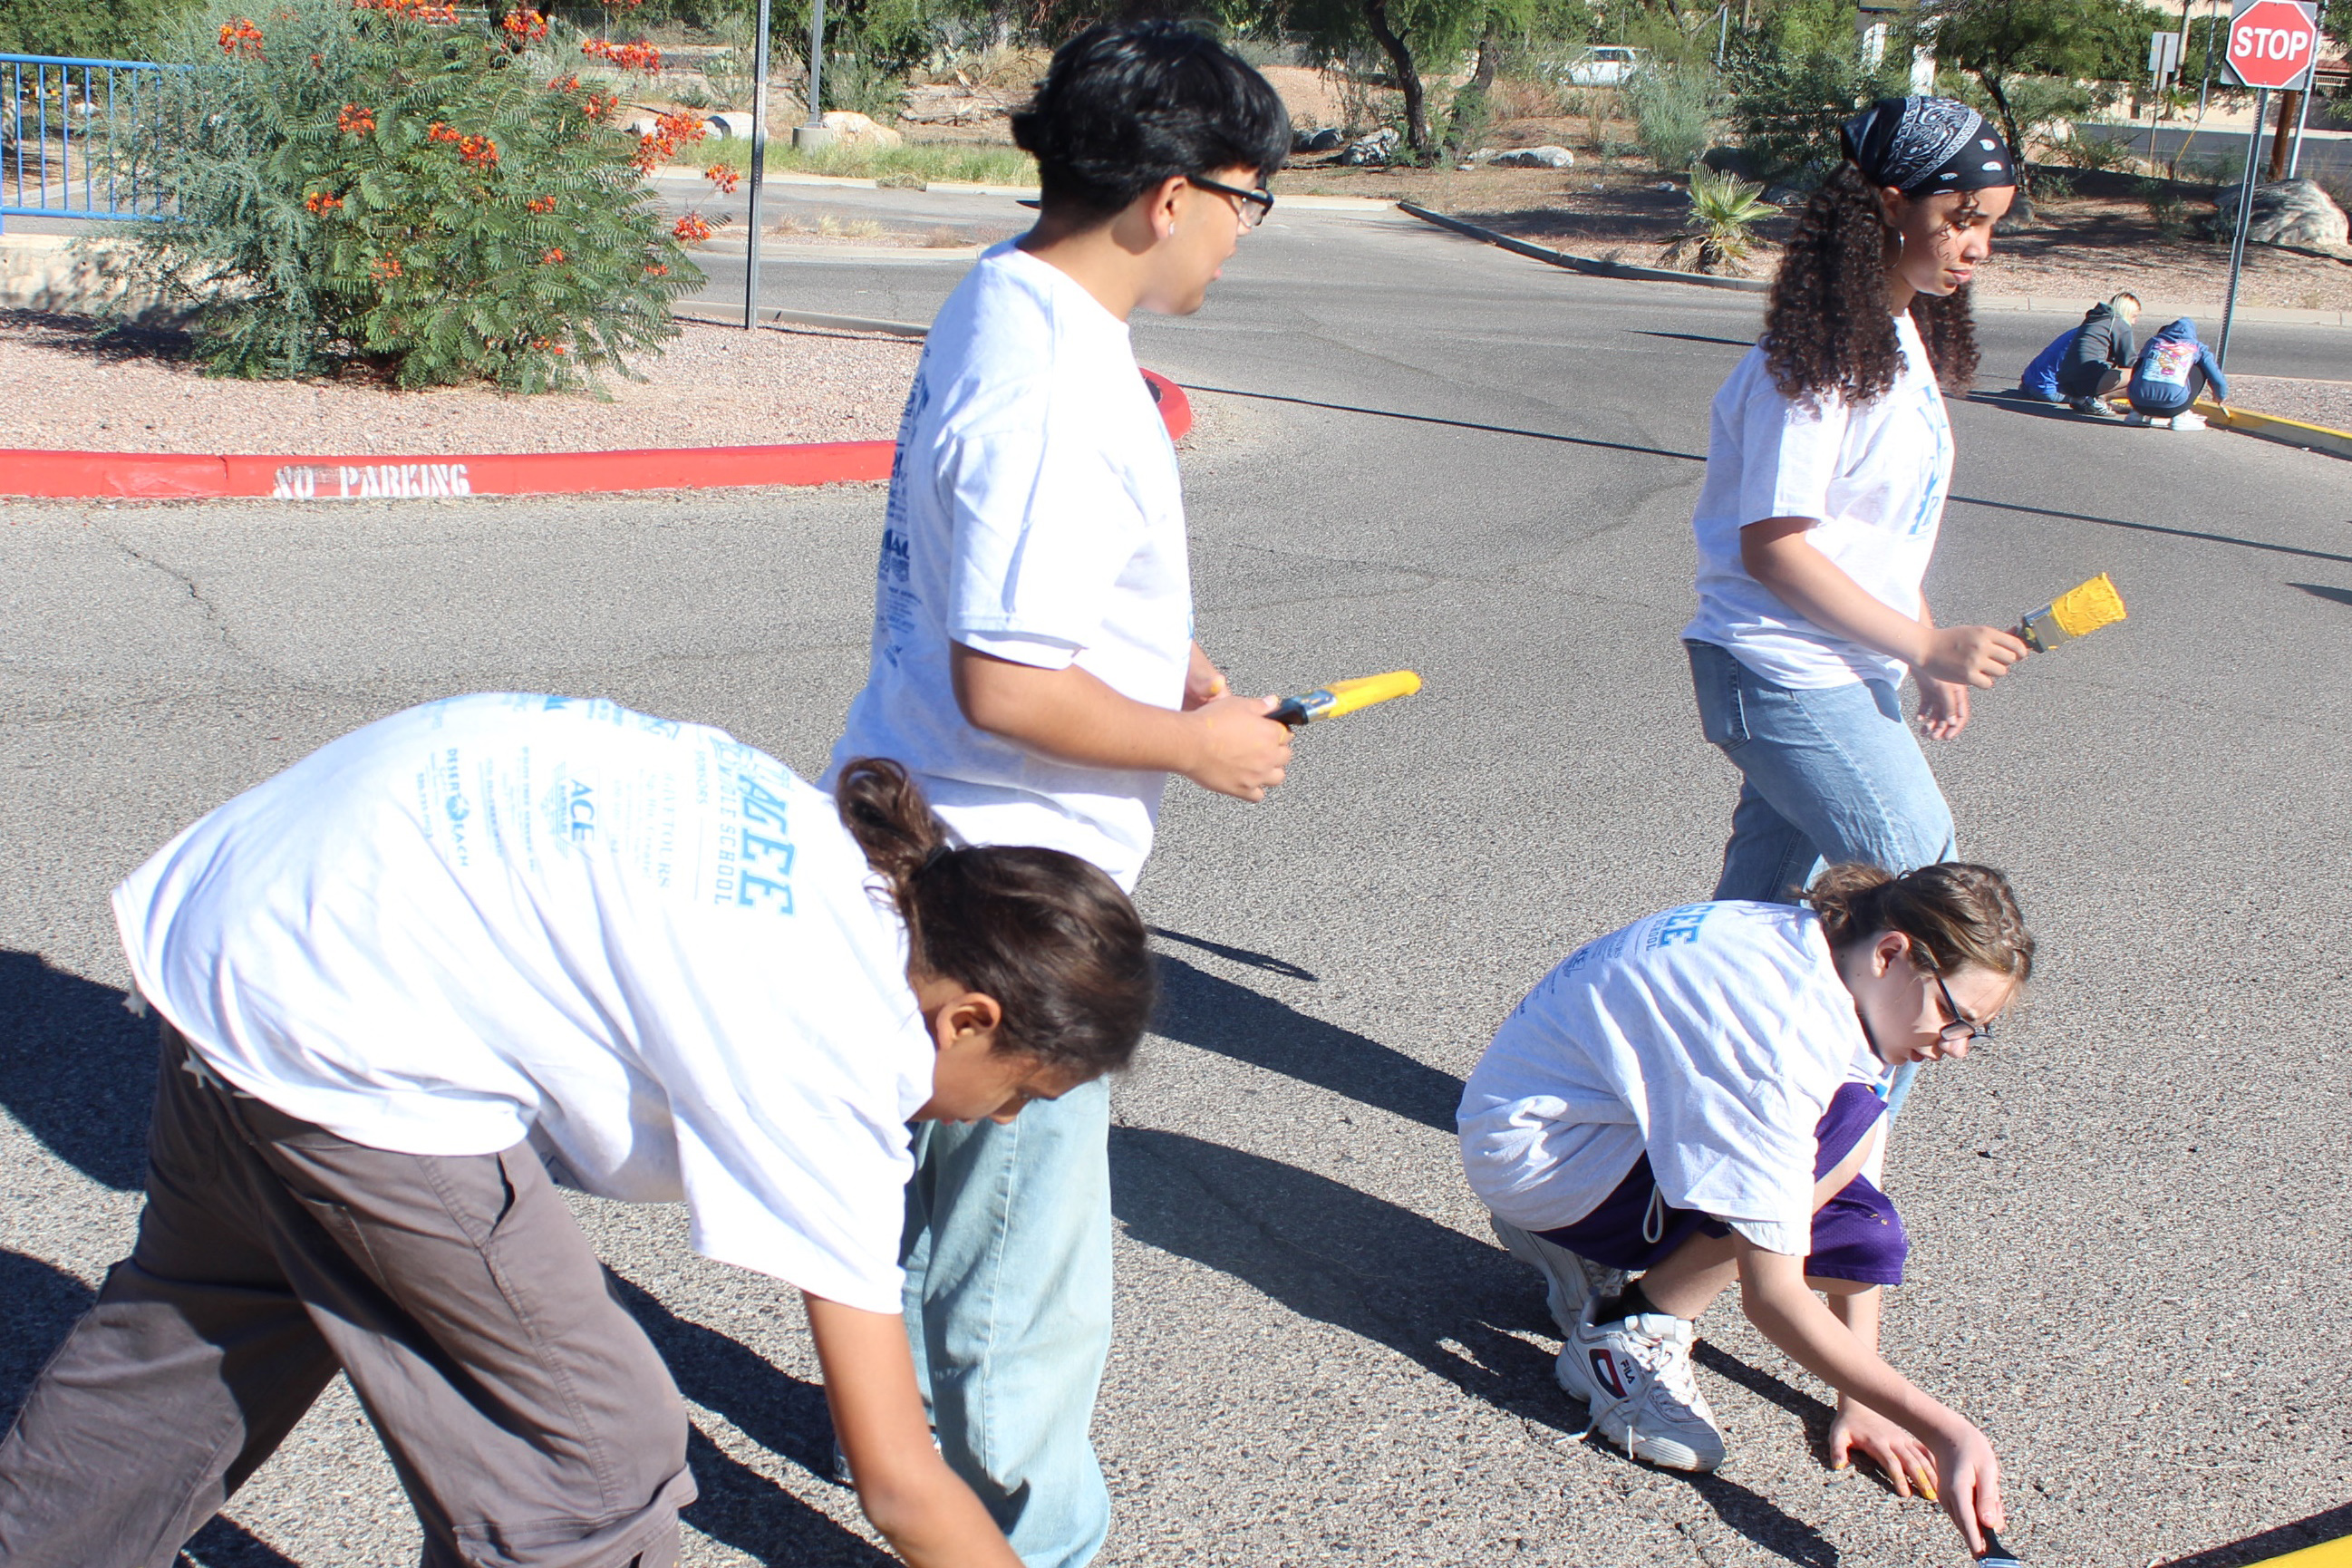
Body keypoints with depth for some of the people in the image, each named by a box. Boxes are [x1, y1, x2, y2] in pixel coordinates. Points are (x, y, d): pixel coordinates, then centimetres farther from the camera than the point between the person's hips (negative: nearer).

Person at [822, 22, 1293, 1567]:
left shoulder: (1006, 300, 6)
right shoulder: (1053, 386, -27)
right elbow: (1005, 685, -29)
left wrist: (1168, 654, 9)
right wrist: (1197, 743, -15)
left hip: (925, 841, 11)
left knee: (931, 1162, 28)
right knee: (1031, 1254, 6)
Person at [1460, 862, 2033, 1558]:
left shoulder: (1822, 956, -2)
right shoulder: (1781, 1031, -30)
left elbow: (1861, 1232, 3)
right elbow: (1771, 1296, -29)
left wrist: (1860, 1400, 0)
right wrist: (1939, 1425, -28)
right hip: (1534, 1151, -9)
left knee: (1869, 1234, -6)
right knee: (1846, 1128, -25)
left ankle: (1597, 1260, 10)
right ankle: (1627, 1336, -11)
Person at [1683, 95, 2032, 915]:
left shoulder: (1904, 333, 11)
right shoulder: (1816, 354, -19)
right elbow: (1771, 546, -21)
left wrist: (1929, 659, 15)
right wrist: (1927, 644, -18)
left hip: (1849, 668, 9)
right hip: (1784, 675, -9)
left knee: (1761, 896, 13)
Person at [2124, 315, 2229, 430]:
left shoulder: (2154, 341, 23)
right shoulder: (2197, 348, 16)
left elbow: (2136, 369, 37)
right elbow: (2218, 380, 16)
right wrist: (2221, 397, 38)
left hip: (2139, 404, 3)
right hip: (2173, 407, -3)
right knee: (2201, 368, 21)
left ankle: (2139, 414, 19)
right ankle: (2181, 416, 14)